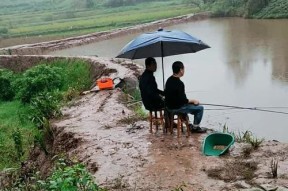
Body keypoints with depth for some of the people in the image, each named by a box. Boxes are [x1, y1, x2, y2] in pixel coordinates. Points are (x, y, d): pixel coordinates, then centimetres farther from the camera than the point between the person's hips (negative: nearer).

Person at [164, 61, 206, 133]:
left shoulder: (169, 80, 3)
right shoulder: (179, 83, -26)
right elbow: (183, 100, -24)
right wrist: (193, 101, -7)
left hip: (170, 105, 9)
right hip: (177, 108, -9)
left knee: (194, 104, 29)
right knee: (200, 108, 1)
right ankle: (195, 127, 13)